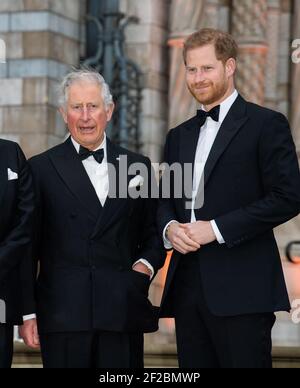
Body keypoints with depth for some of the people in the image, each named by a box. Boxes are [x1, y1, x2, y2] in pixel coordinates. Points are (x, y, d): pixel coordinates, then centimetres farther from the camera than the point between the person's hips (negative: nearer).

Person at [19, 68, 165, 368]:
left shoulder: (138, 166, 12)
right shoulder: (41, 168, 5)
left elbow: (152, 233, 19)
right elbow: (28, 245, 4)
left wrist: (147, 263, -2)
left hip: (123, 315, 2)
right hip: (63, 316, -2)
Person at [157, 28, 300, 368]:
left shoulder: (266, 124, -1)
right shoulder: (179, 136, 20)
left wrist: (216, 228, -14)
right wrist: (170, 227, -1)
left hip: (241, 289, -6)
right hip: (187, 286, 6)